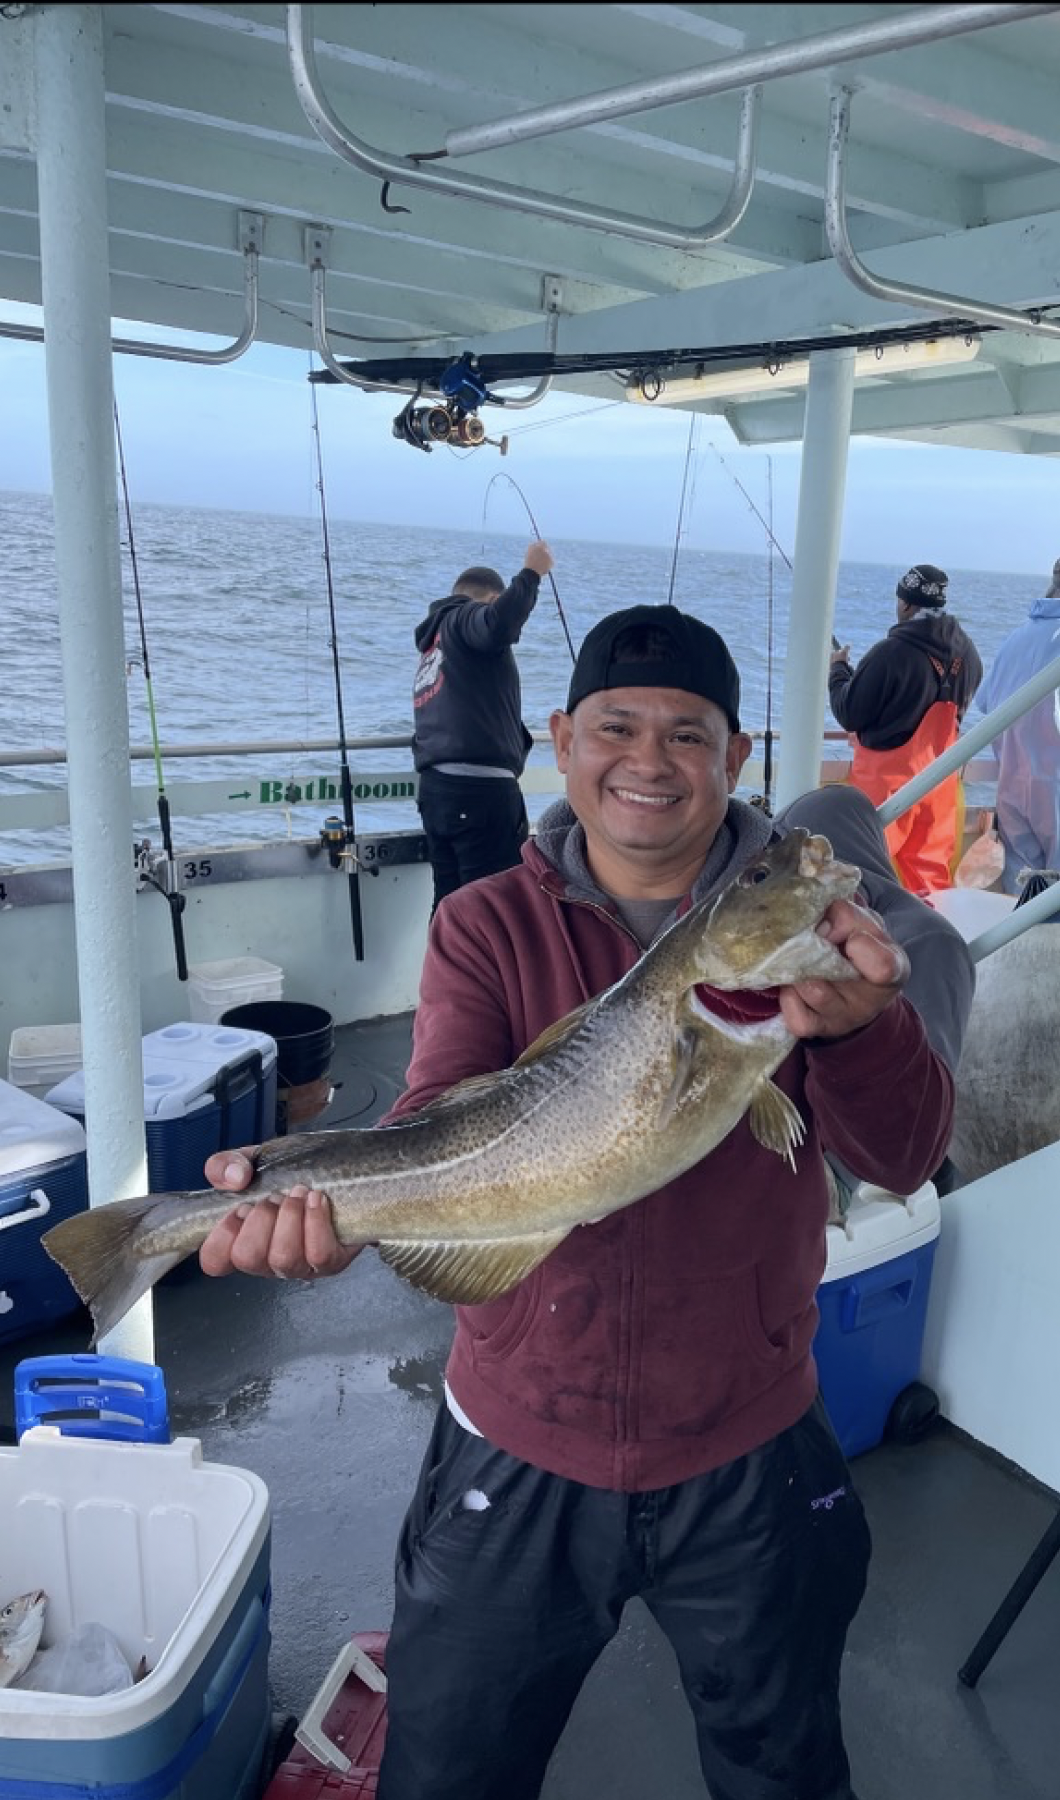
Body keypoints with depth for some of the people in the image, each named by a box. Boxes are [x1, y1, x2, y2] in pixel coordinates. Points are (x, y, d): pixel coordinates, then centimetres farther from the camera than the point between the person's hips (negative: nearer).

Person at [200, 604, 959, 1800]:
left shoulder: (802, 915, -8)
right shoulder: (490, 926, -7)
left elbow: (903, 1159, -17)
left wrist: (858, 1027, -38)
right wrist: (337, 1198, -41)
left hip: (750, 1457, 1)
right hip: (519, 1454, 0)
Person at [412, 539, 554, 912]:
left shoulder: (433, 646, 27)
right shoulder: (465, 619, 0)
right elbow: (498, 625, -25)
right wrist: (532, 572, -15)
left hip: (436, 788, 9)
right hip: (478, 788, -9)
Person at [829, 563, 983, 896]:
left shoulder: (891, 652, -20)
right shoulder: (967, 652, 0)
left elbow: (849, 715, -12)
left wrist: (838, 669, 4)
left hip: (887, 778, -6)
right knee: (931, 871, 13)